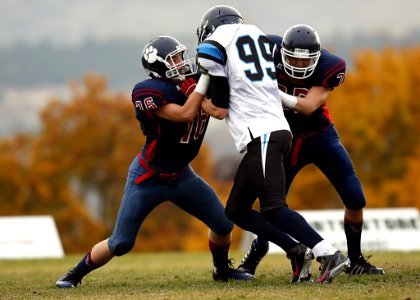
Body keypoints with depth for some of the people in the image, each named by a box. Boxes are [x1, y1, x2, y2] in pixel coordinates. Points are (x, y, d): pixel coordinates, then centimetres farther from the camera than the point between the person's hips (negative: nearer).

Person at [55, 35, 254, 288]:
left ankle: (222, 269, 31)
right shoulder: (150, 92, -26)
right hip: (148, 179, -6)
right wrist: (206, 79, -32)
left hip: (181, 175, 6)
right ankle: (76, 274, 21)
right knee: (121, 244, -2)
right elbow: (186, 114, -35)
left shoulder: (193, 83, -7)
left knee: (223, 223, 2)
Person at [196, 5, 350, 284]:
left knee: (274, 210, -16)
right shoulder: (258, 36, 22)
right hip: (278, 130, 8)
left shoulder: (214, 46, 1)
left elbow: (220, 110, 2)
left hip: (261, 135, -8)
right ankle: (297, 251, 3)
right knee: (237, 211, 13)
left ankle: (329, 255, -27)